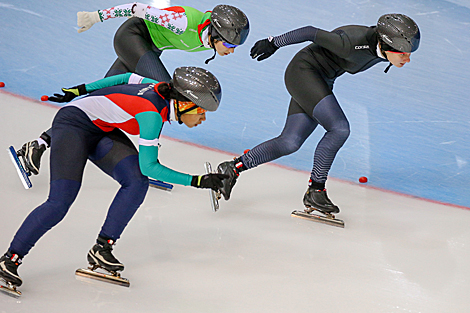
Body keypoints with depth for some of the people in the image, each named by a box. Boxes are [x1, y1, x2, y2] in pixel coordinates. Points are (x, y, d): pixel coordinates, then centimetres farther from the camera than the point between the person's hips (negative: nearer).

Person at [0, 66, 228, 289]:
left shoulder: (166, 92, -7)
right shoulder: (152, 113, -31)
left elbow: (130, 78, 9)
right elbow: (149, 166, -27)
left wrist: (80, 90, 15)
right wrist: (197, 181, -28)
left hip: (102, 130, 8)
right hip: (72, 125, -8)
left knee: (137, 182, -15)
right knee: (60, 202, -19)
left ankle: (101, 250, -7)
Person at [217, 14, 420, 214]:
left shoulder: (381, 48, -8)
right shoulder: (353, 43, -33)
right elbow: (312, 33, -21)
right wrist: (274, 43, -11)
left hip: (322, 82, 9)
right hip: (302, 71, -9)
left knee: (289, 143, 3)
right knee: (339, 128, -21)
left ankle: (233, 167, 13)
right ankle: (315, 191, -11)